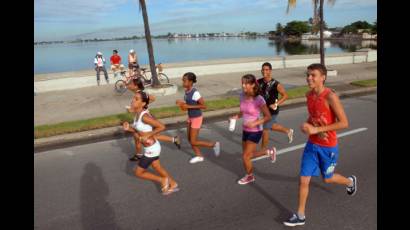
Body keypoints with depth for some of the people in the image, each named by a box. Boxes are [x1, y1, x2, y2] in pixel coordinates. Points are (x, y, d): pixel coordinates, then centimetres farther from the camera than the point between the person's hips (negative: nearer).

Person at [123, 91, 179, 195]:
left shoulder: (144, 116, -28)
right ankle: (173, 185, 45)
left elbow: (162, 127, -28)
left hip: (151, 149, -9)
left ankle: (162, 180, 22)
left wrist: (148, 135, -24)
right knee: (158, 169, 26)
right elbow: (138, 132, 10)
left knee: (138, 173, 8)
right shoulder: (138, 114, 0)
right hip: (152, 147, 9)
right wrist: (128, 128, -7)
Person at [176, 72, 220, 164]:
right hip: (190, 117, 9)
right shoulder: (187, 91, 1)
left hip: (197, 118, -8)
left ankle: (214, 144, 15)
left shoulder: (195, 93, -25)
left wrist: (188, 106, -26)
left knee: (193, 142, -1)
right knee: (190, 139, 16)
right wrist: (182, 103, -4)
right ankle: (199, 156, 33)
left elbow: (204, 106, -25)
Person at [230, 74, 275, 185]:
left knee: (245, 156, -2)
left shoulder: (259, 99, -22)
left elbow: (268, 116, -15)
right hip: (245, 130, 7)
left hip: (255, 132, -7)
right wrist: (236, 117, -8)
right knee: (248, 155, 19)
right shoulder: (242, 96, -3)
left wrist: (255, 123, -27)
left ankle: (249, 176, 27)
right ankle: (268, 152, 44)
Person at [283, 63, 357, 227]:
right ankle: (300, 216, 19)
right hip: (312, 144, 5)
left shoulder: (330, 97, -23)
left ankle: (350, 181, 53)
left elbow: (344, 123, -22)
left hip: (328, 147, -5)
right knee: (303, 180, 4)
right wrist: (307, 125, -5)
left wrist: (317, 129, -25)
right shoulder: (309, 95, -2)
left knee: (327, 178, 18)